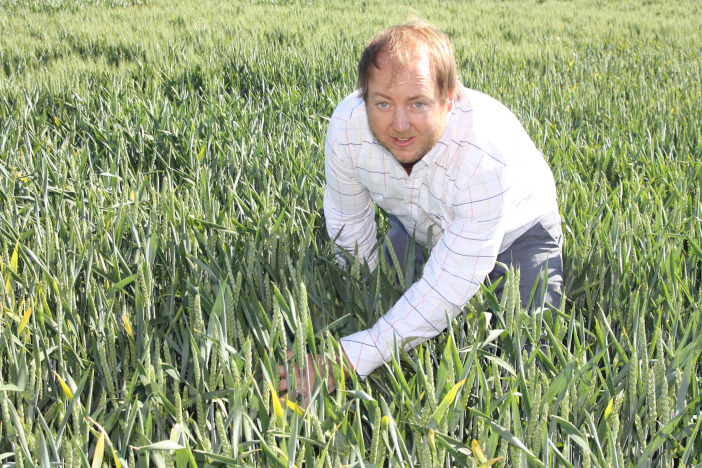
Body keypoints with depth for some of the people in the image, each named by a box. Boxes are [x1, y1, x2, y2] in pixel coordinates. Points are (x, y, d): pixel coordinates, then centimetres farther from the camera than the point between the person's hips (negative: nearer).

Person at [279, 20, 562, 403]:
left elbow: (448, 290, -45)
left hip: (516, 231, -3)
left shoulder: (487, 153, -45)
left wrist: (354, 358, -51)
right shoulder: (346, 127, -32)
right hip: (417, 228, 4)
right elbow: (348, 224, -10)